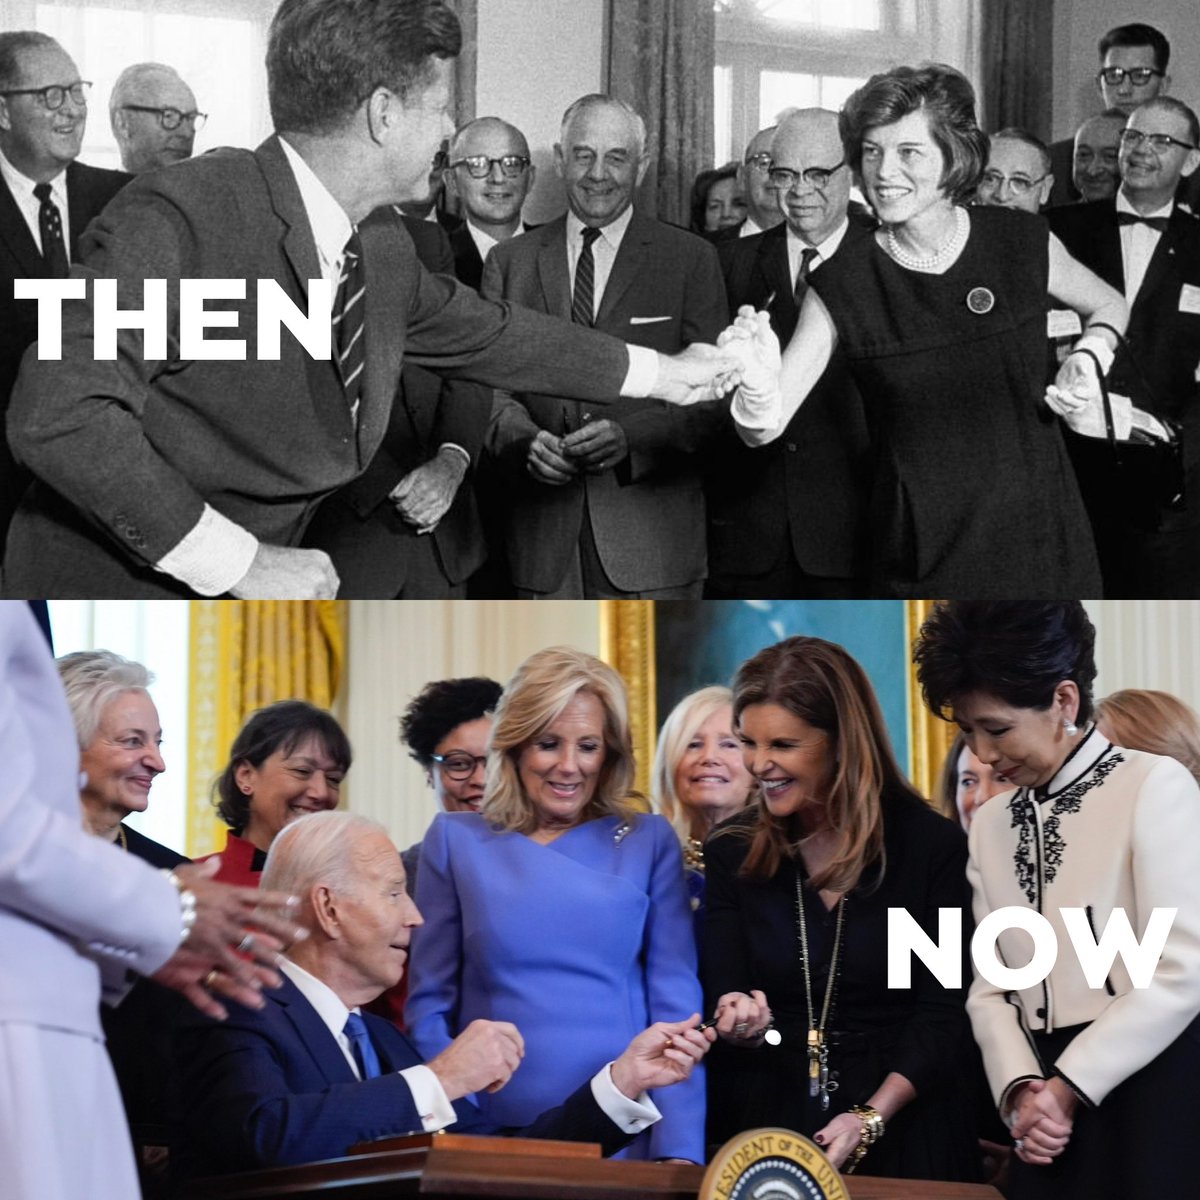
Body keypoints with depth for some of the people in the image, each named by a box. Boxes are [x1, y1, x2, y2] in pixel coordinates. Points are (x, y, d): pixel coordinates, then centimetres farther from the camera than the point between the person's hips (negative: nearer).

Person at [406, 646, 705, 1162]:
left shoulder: (650, 842, 4)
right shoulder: (456, 839, 3)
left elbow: (676, 1006, -1)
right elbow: (430, 1006, 4)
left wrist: (680, 1151, -11)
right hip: (491, 1142, 0)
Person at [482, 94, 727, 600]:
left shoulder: (691, 259, 5)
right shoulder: (509, 261, 12)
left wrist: (628, 437, -19)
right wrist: (525, 438, -16)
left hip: (653, 533, -2)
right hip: (542, 537, 2)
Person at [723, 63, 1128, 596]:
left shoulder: (1022, 243, -3)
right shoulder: (843, 286, -7)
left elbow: (1108, 305, 18)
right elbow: (765, 429, -11)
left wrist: (1090, 356, -3)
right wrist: (758, 387, -33)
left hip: (1040, 533, 1)